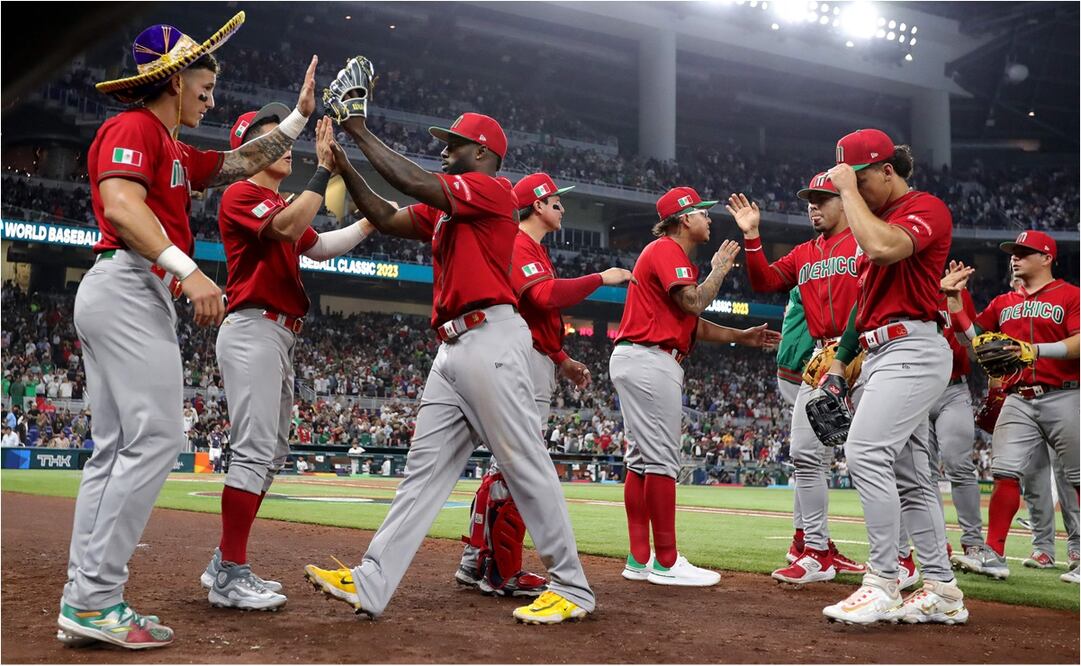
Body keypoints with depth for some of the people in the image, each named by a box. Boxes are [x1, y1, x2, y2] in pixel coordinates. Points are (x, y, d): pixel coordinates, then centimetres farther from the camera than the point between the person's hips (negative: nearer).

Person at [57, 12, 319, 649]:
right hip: (130, 289, -11)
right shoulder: (134, 126, -3)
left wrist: (301, 114, 27)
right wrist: (190, 271, -26)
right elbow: (122, 204, -19)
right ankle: (95, 600, -15)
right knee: (156, 437, -15)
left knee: (115, 449, 7)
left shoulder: (177, 152, 26)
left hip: (115, 298, 11)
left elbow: (248, 161, 33)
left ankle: (83, 602, 7)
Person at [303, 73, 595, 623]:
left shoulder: (494, 189, -4)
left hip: (491, 339, -10)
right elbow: (386, 220, 21)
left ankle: (572, 589, 3)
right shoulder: (442, 210, 23)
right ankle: (370, 584, 7)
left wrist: (363, 134, -4)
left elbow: (416, 184, -14)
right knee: (425, 468, 6)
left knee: (526, 466, -7)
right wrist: (342, 164, 13)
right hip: (453, 348, 10)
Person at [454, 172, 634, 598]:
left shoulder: (533, 249, 26)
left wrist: (563, 361, 21)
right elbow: (545, 295, -26)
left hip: (537, 364, 11)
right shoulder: (519, 244, -8)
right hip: (526, 361, -11)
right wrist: (600, 279, -18)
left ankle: (478, 562, 16)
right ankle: (503, 573, -10)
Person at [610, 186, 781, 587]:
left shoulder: (671, 253, 25)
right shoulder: (668, 250, -7)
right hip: (650, 361, -11)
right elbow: (694, 303, -19)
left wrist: (741, 337, 20)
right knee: (662, 459, -10)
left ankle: (639, 560, 11)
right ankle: (666, 563, -8)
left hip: (635, 360, 11)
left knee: (641, 459, 8)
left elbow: (692, 325, 24)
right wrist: (720, 269, -2)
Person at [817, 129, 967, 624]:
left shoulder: (926, 208, -7)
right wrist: (840, 361, 19)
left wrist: (849, 188, -17)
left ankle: (883, 585, -18)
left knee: (866, 453, -22)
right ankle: (942, 591, 13)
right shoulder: (878, 221, 22)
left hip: (911, 350, -10)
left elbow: (883, 248, -29)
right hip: (880, 356, 10)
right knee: (909, 475, 8)